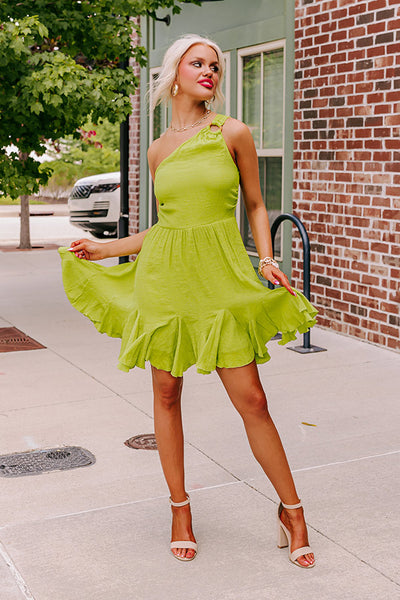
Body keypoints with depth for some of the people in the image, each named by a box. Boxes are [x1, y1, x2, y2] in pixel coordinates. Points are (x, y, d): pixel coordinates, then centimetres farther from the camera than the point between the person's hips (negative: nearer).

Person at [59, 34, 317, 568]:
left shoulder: (233, 133, 1)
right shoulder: (158, 150, 9)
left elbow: (256, 205, 7)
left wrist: (266, 259, -8)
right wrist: (103, 250, 18)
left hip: (221, 277, -3)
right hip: (165, 275, 3)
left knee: (251, 400, -4)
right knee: (166, 393, 7)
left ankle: (291, 509, 14)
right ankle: (180, 509, 24)